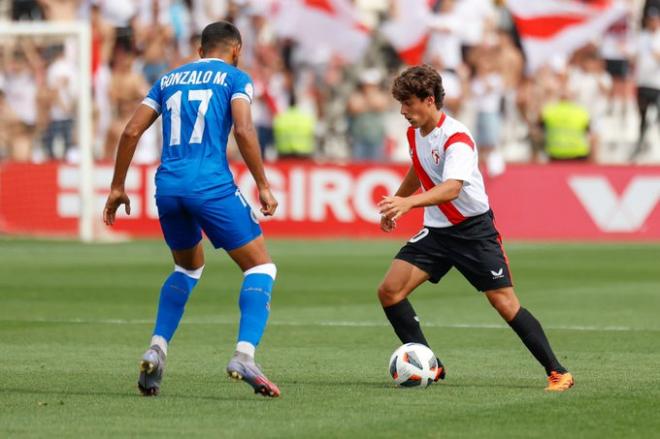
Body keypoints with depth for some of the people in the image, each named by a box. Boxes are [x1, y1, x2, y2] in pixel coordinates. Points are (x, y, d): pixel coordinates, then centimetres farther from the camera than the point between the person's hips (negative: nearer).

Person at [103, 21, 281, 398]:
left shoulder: (170, 80, 21)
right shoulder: (235, 78, 7)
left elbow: (132, 131, 13)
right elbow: (243, 130, -10)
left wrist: (118, 188, 18)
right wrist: (263, 186, -6)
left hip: (168, 186, 5)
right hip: (212, 185, -5)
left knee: (189, 266, 29)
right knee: (261, 267, 4)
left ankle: (158, 349, 11)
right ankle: (245, 355, -17)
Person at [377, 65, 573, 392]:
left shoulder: (456, 138, -23)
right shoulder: (415, 133, 3)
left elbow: (451, 189, -39)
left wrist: (408, 203, -54)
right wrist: (393, 205, 35)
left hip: (474, 229, -7)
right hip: (436, 230, 7)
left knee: (504, 302, -10)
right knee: (389, 291, -7)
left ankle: (557, 372, 0)